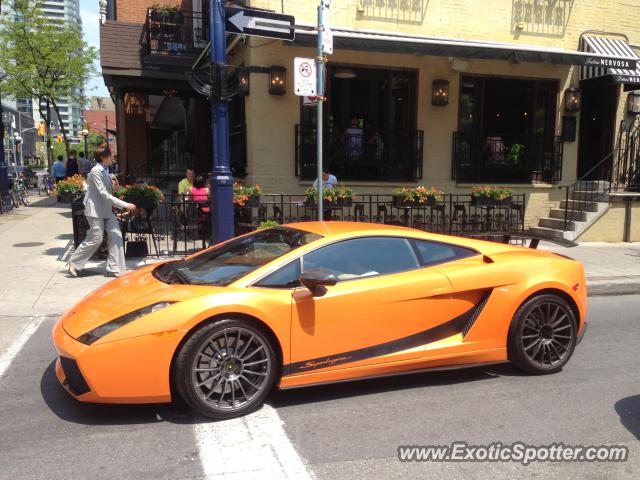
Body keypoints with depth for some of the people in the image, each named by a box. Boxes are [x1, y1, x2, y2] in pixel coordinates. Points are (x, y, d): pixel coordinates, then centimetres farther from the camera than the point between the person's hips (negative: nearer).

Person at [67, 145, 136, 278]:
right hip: (96, 210, -8)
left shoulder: (105, 171, 10)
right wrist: (124, 205, -25)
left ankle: (115, 268, 7)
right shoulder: (96, 171, -17)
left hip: (106, 210, 9)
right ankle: (73, 264, 13)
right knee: (95, 239, -4)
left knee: (116, 235, 2)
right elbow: (103, 194, -22)